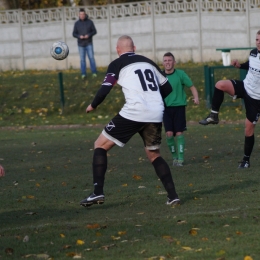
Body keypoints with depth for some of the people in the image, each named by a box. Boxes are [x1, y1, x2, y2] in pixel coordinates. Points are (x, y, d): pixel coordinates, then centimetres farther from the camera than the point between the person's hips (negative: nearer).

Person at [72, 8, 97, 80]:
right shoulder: (77, 23, 4)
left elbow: (94, 31, 4)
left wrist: (89, 35, -14)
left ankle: (94, 73, 0)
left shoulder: (90, 22, 2)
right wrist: (79, 36, -14)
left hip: (89, 43, -1)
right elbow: (74, 33, 6)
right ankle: (83, 74, 5)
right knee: (82, 59, 1)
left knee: (91, 58, -6)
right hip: (81, 44, 1)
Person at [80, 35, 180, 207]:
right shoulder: (148, 62, 19)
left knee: (100, 146, 9)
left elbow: (104, 90, -5)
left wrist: (93, 106, 14)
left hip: (134, 113, -5)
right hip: (156, 115, 5)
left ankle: (98, 192, -4)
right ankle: (173, 195, 10)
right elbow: (167, 88, 22)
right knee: (154, 155, 24)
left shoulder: (118, 64, 4)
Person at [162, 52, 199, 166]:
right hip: (166, 108, 2)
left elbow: (192, 87, 0)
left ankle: (180, 158, -2)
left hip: (179, 106, -2)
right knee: (169, 133, -8)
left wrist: (196, 97, -17)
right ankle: (174, 156, 8)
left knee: (179, 133, -8)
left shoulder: (180, 74, -3)